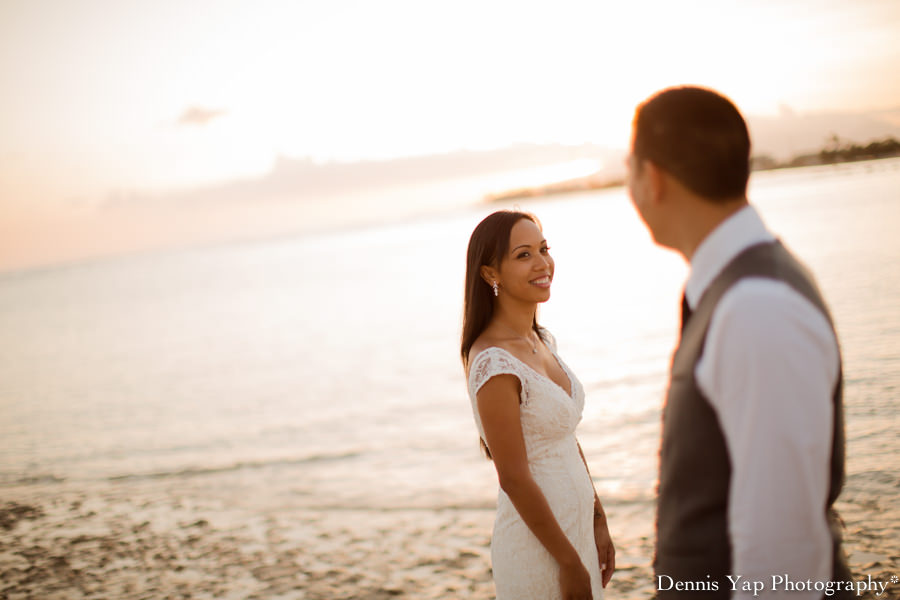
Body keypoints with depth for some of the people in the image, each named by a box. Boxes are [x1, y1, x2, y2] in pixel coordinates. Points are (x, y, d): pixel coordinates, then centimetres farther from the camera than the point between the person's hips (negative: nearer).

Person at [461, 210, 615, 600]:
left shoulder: (541, 341, 5)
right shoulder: (494, 362, -22)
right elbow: (513, 478, -21)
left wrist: (598, 523, 11)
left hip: (574, 528, 8)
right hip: (537, 543, -8)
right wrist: (569, 562, -15)